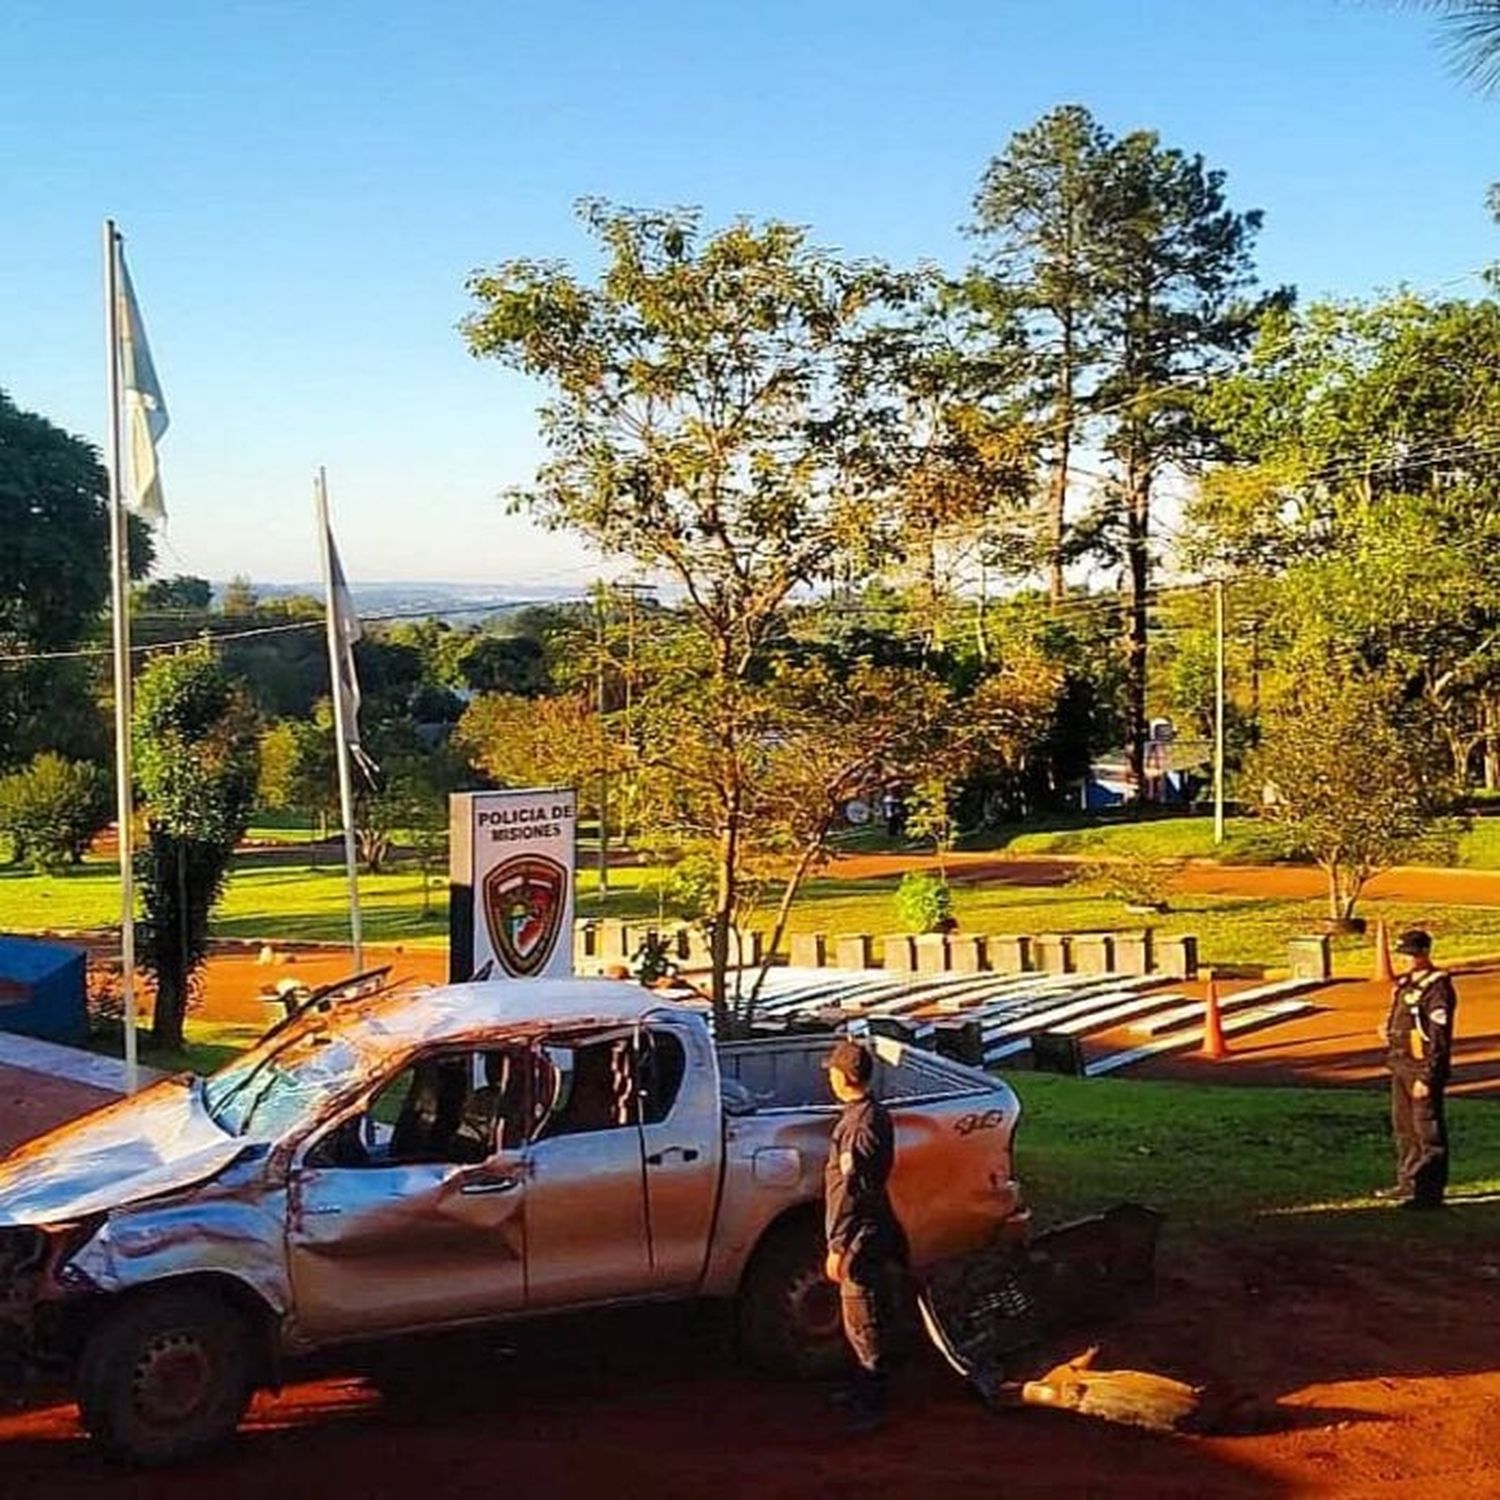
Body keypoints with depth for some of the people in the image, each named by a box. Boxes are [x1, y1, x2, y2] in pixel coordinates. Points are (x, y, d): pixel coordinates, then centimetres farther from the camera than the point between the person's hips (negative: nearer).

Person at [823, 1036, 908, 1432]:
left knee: (862, 1324, -1)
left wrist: (837, 1247, -18)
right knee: (870, 1321, 19)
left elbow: (849, 1192, -22)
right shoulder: (876, 1114, 7)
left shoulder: (857, 1125, -23)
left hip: (861, 1239, -10)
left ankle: (869, 1407, 7)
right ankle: (864, 1391, 31)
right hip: (876, 1235, 10)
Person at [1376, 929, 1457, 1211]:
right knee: (1404, 1129, 18)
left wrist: (1427, 1078, -21)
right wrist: (1389, 1031, 9)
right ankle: (1407, 1183, 29)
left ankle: (1430, 1192, 3)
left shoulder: (1437, 987, -16)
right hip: (1401, 1066, 10)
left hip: (1423, 1070, -10)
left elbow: (1439, 1039, -19)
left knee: (1429, 1132, -2)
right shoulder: (1405, 984, 12)